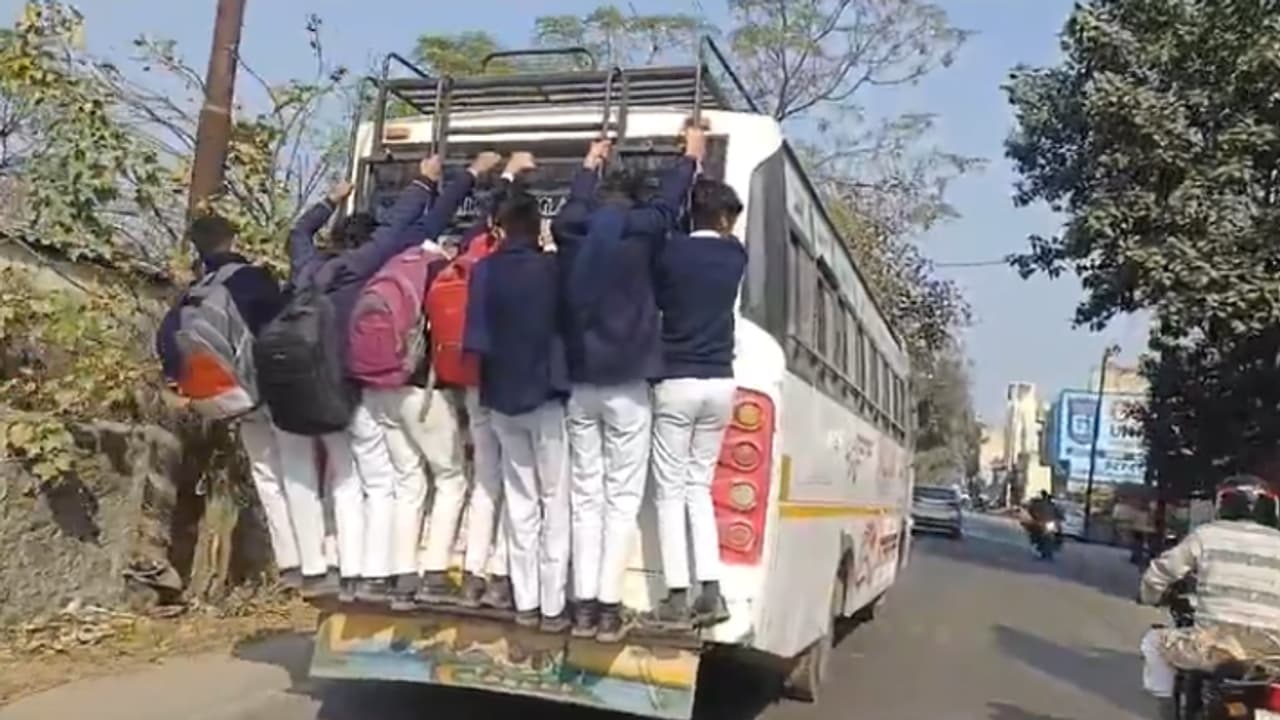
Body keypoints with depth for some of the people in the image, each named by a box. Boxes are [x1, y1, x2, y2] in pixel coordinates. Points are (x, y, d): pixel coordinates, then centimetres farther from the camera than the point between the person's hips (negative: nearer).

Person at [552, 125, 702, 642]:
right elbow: (669, 200, 14)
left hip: (579, 384, 4)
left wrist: (591, 165, 48)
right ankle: (608, 605, 0)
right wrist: (692, 155, 31)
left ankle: (584, 604, 8)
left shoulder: (570, 231, 7)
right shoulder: (639, 230, -4)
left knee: (586, 494, 8)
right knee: (622, 497, 0)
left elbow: (575, 203, 29)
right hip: (626, 383, -4)